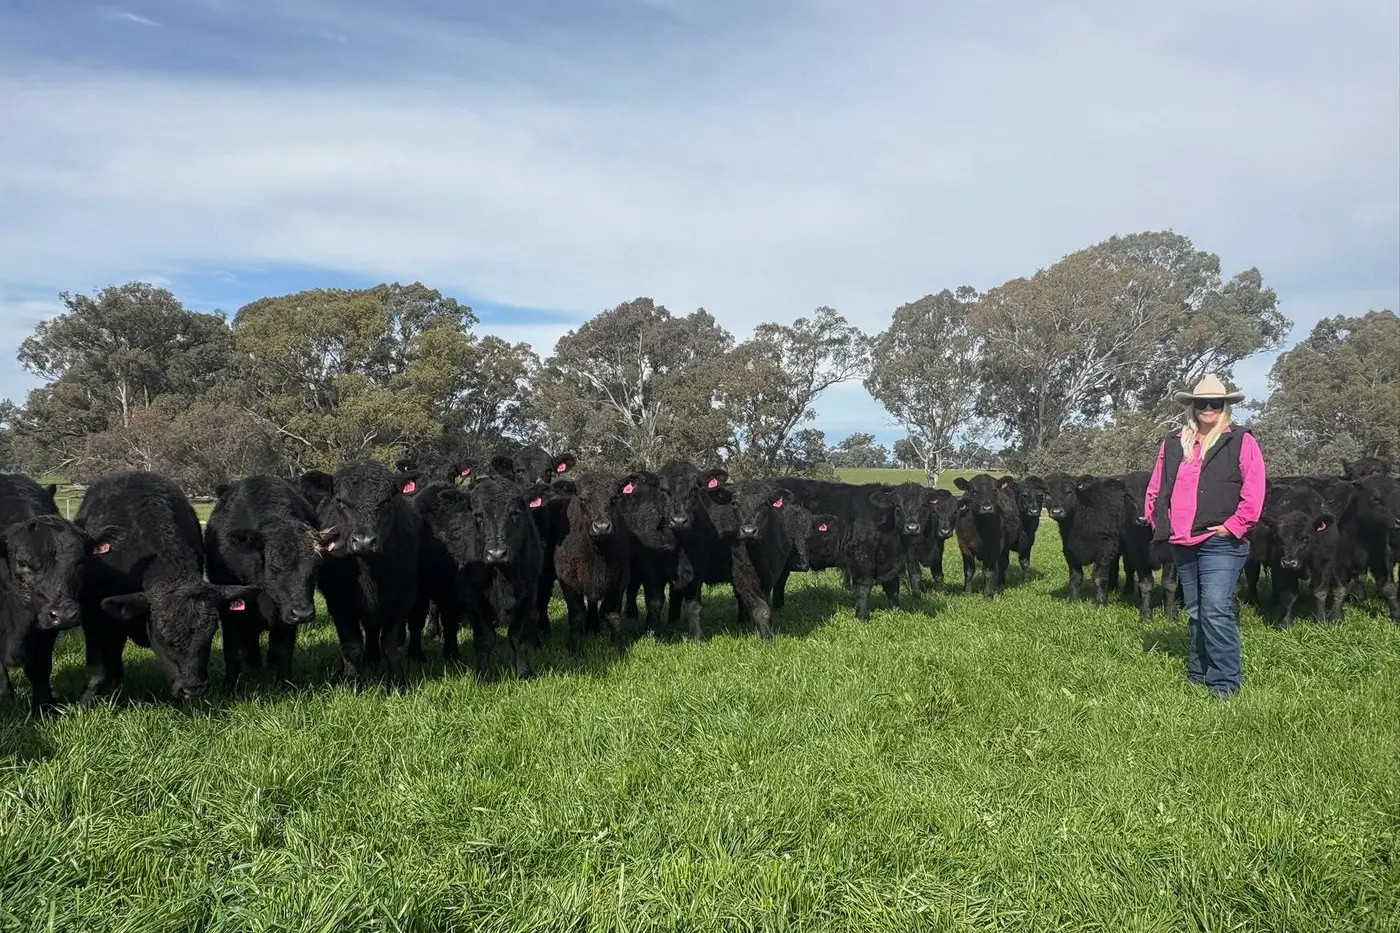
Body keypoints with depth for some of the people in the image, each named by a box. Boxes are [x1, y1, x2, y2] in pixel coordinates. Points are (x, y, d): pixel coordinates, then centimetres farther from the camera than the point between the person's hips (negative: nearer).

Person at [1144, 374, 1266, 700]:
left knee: (1216, 610, -12)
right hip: (1182, 544, 6)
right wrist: (1157, 521, 8)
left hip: (1220, 542, -5)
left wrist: (1233, 526, -13)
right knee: (1194, 613, 15)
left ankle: (1225, 682, -4)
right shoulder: (1172, 444, 13)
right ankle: (1197, 675, 26)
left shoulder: (1241, 442, -1)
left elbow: (1254, 490, -9)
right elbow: (1155, 487, 18)